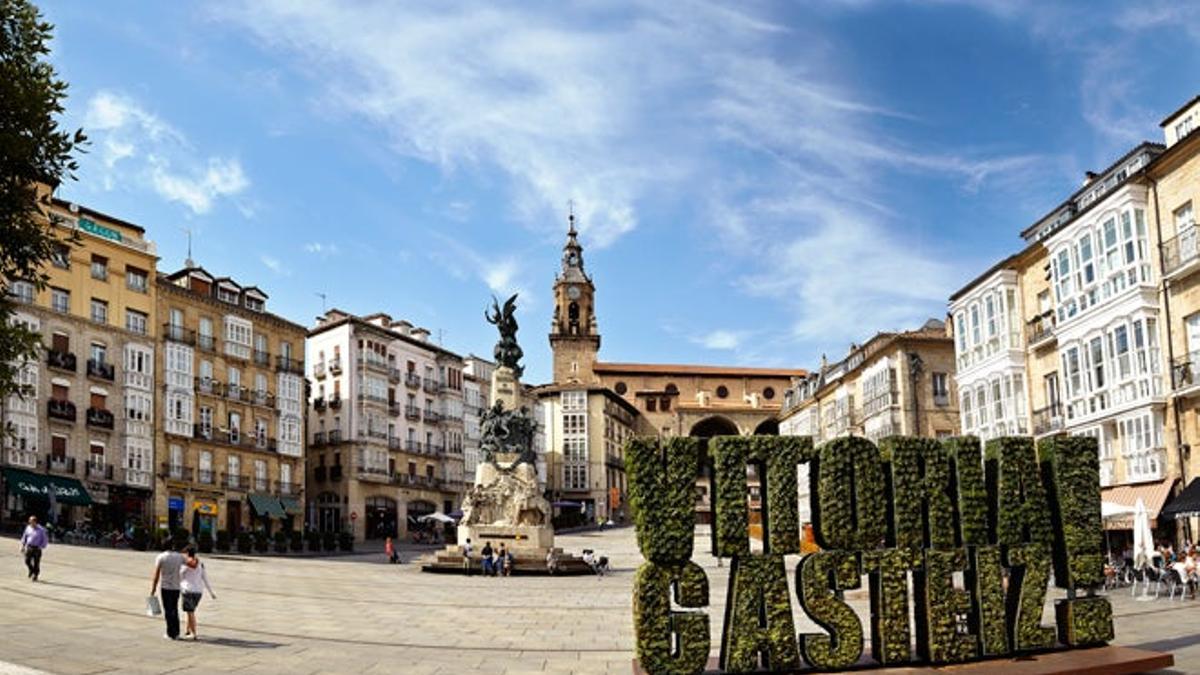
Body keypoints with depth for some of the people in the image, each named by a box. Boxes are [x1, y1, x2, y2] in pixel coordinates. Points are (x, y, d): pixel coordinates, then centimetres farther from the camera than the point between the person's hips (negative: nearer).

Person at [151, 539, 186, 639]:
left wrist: (153, 589, -5)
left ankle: (171, 634, 3)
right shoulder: (179, 557, 3)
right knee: (175, 610, 15)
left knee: (168, 611, 3)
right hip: (176, 587, 3)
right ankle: (176, 633, 16)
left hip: (166, 587, -3)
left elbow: (156, 575, -9)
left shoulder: (161, 557, -5)